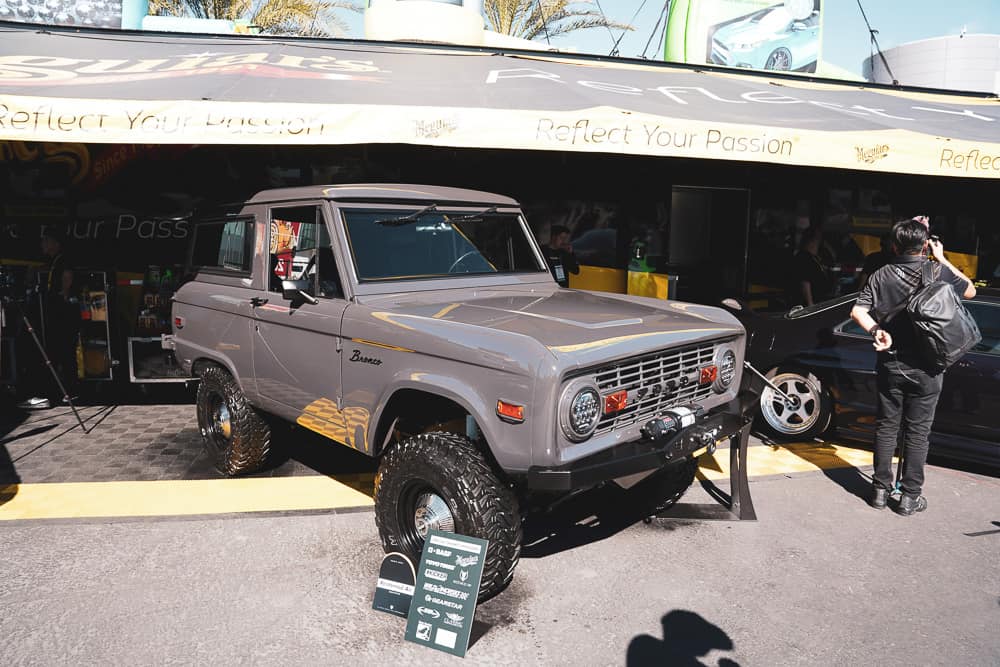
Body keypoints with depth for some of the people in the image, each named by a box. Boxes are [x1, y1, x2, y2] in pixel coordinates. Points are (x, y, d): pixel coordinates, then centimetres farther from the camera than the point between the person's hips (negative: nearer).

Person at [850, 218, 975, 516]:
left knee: (886, 427, 12)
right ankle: (910, 496, 13)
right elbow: (970, 291, 9)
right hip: (925, 368, -2)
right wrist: (942, 259, 10)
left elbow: (858, 311, -10)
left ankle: (880, 489, 18)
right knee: (917, 431, 6)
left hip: (890, 364, 2)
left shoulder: (882, 275, -2)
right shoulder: (938, 273, -8)